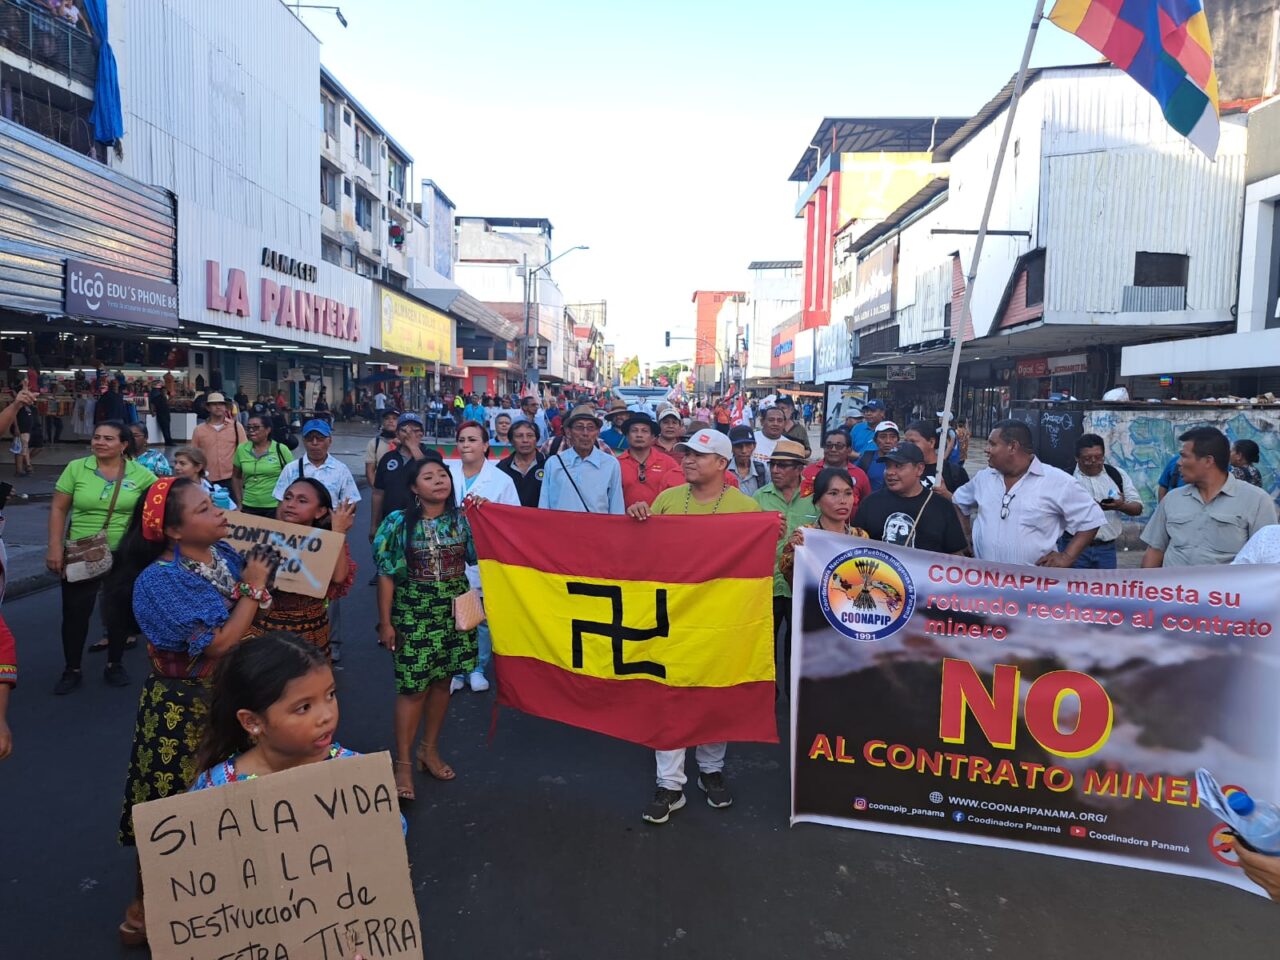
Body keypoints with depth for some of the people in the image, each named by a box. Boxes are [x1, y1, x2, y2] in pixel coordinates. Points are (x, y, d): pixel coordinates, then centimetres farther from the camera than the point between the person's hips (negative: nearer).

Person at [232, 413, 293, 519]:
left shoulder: (281, 449, -7)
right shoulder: (241, 449, 2)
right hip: (249, 507, 3)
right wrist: (239, 501, 7)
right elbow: (235, 477, 13)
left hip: (275, 507, -3)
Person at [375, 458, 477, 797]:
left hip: (454, 612, 3)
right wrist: (385, 621, -6)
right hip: (413, 614, -3)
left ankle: (429, 749, 30)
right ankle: (404, 763, 13)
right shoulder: (399, 523, -6)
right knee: (413, 687, -1)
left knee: (442, 681, 12)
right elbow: (386, 574, -5)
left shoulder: (462, 518, 2)